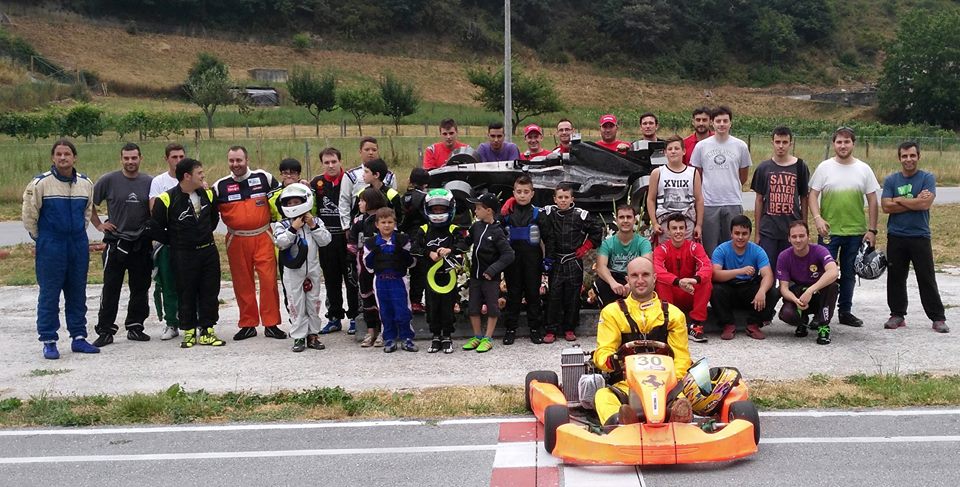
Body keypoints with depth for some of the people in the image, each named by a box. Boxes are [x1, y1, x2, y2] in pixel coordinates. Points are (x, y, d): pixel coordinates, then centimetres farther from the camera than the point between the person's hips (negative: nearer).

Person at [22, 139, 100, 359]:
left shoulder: (86, 183, 5)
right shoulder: (40, 183, -9)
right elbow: (28, 215, -3)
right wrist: (41, 238, 3)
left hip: (78, 246, 4)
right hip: (50, 248, -4)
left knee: (77, 293, 11)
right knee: (49, 295, 0)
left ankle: (78, 337, 20)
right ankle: (49, 341, 8)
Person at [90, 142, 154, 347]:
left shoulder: (149, 182, 4)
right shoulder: (109, 180, -2)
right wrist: (99, 224, 1)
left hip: (142, 244, 3)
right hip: (116, 243, -2)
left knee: (140, 289, 9)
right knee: (110, 289, -2)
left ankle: (135, 327, 21)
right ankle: (105, 331, 4)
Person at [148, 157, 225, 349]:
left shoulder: (207, 194, 3)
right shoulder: (166, 200, -14)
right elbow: (155, 229, -7)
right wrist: (175, 242, -1)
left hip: (209, 252, 5)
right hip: (183, 256, -4)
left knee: (210, 293, 5)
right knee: (186, 295, 4)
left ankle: (207, 332, 14)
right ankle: (189, 332, 16)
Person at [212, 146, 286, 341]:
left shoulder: (263, 178, 1)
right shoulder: (220, 186, 2)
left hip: (263, 238, -1)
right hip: (237, 241, 1)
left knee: (269, 280, -5)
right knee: (242, 283, 5)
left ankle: (271, 324, 3)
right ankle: (248, 324, 15)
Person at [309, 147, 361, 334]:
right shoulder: (316, 183, 7)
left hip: (347, 237, -4)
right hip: (326, 239, 4)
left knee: (352, 279, 2)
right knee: (331, 280, 11)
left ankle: (354, 318, 10)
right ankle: (334, 318, 20)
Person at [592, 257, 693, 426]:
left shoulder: (673, 314, 17)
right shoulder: (612, 312, 14)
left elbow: (681, 357, 11)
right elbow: (602, 353, 5)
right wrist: (614, 361, -21)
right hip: (624, 385, 0)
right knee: (603, 396, -35)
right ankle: (618, 422, -63)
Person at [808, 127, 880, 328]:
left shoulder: (863, 169, 3)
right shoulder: (824, 167, 0)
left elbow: (873, 201, 5)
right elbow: (813, 195, -2)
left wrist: (872, 230, 0)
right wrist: (817, 218, -17)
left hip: (856, 231, 2)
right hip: (829, 230, -2)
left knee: (849, 273, 12)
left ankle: (845, 311, 24)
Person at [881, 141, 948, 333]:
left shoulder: (927, 178, 0)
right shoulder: (891, 180, 6)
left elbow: (925, 203, -15)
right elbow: (886, 207, -7)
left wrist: (899, 199, -8)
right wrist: (915, 202, -11)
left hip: (920, 236, -2)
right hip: (895, 237, 2)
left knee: (927, 278, 0)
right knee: (895, 278, 7)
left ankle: (938, 318, 6)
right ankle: (897, 315, 18)